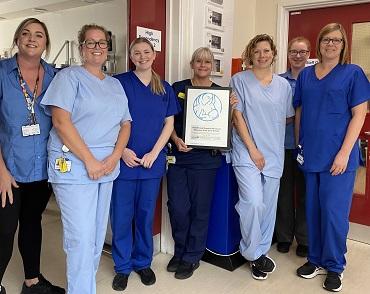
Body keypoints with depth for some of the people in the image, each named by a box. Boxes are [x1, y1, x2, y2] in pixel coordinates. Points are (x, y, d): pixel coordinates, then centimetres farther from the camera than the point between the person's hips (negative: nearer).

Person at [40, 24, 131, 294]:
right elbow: (61, 121, -12)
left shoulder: (115, 84, 16)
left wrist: (115, 157, -4)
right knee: (82, 237, -6)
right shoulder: (69, 76, -1)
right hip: (74, 164, -6)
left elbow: (125, 123, 13)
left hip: (107, 167, 6)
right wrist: (90, 161, -15)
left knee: (98, 235, 12)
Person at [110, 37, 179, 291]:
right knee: (122, 216, 4)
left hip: (153, 161, 3)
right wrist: (123, 151, -13)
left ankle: (143, 263, 30)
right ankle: (123, 266, 23)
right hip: (124, 161, -2)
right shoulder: (120, 82, -1)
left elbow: (169, 123, 7)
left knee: (146, 214, 12)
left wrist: (154, 153, -5)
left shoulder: (165, 88, 9)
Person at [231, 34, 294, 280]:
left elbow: (287, 118, 19)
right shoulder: (240, 80, 1)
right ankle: (253, 253, 6)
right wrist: (252, 149, -11)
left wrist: (272, 133, 7)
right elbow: (237, 116, -5)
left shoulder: (283, 84, 11)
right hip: (247, 152, -4)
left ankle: (261, 252, 26)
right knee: (253, 202, -17)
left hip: (274, 154, 4)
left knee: (269, 206, 8)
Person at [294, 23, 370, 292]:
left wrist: (344, 153, -13)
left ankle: (335, 266, 18)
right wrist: (300, 145, 8)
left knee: (334, 210, -1)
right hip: (310, 154, 4)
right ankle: (316, 260, 27)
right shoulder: (306, 75, 10)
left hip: (337, 156, -4)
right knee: (313, 209, 11)